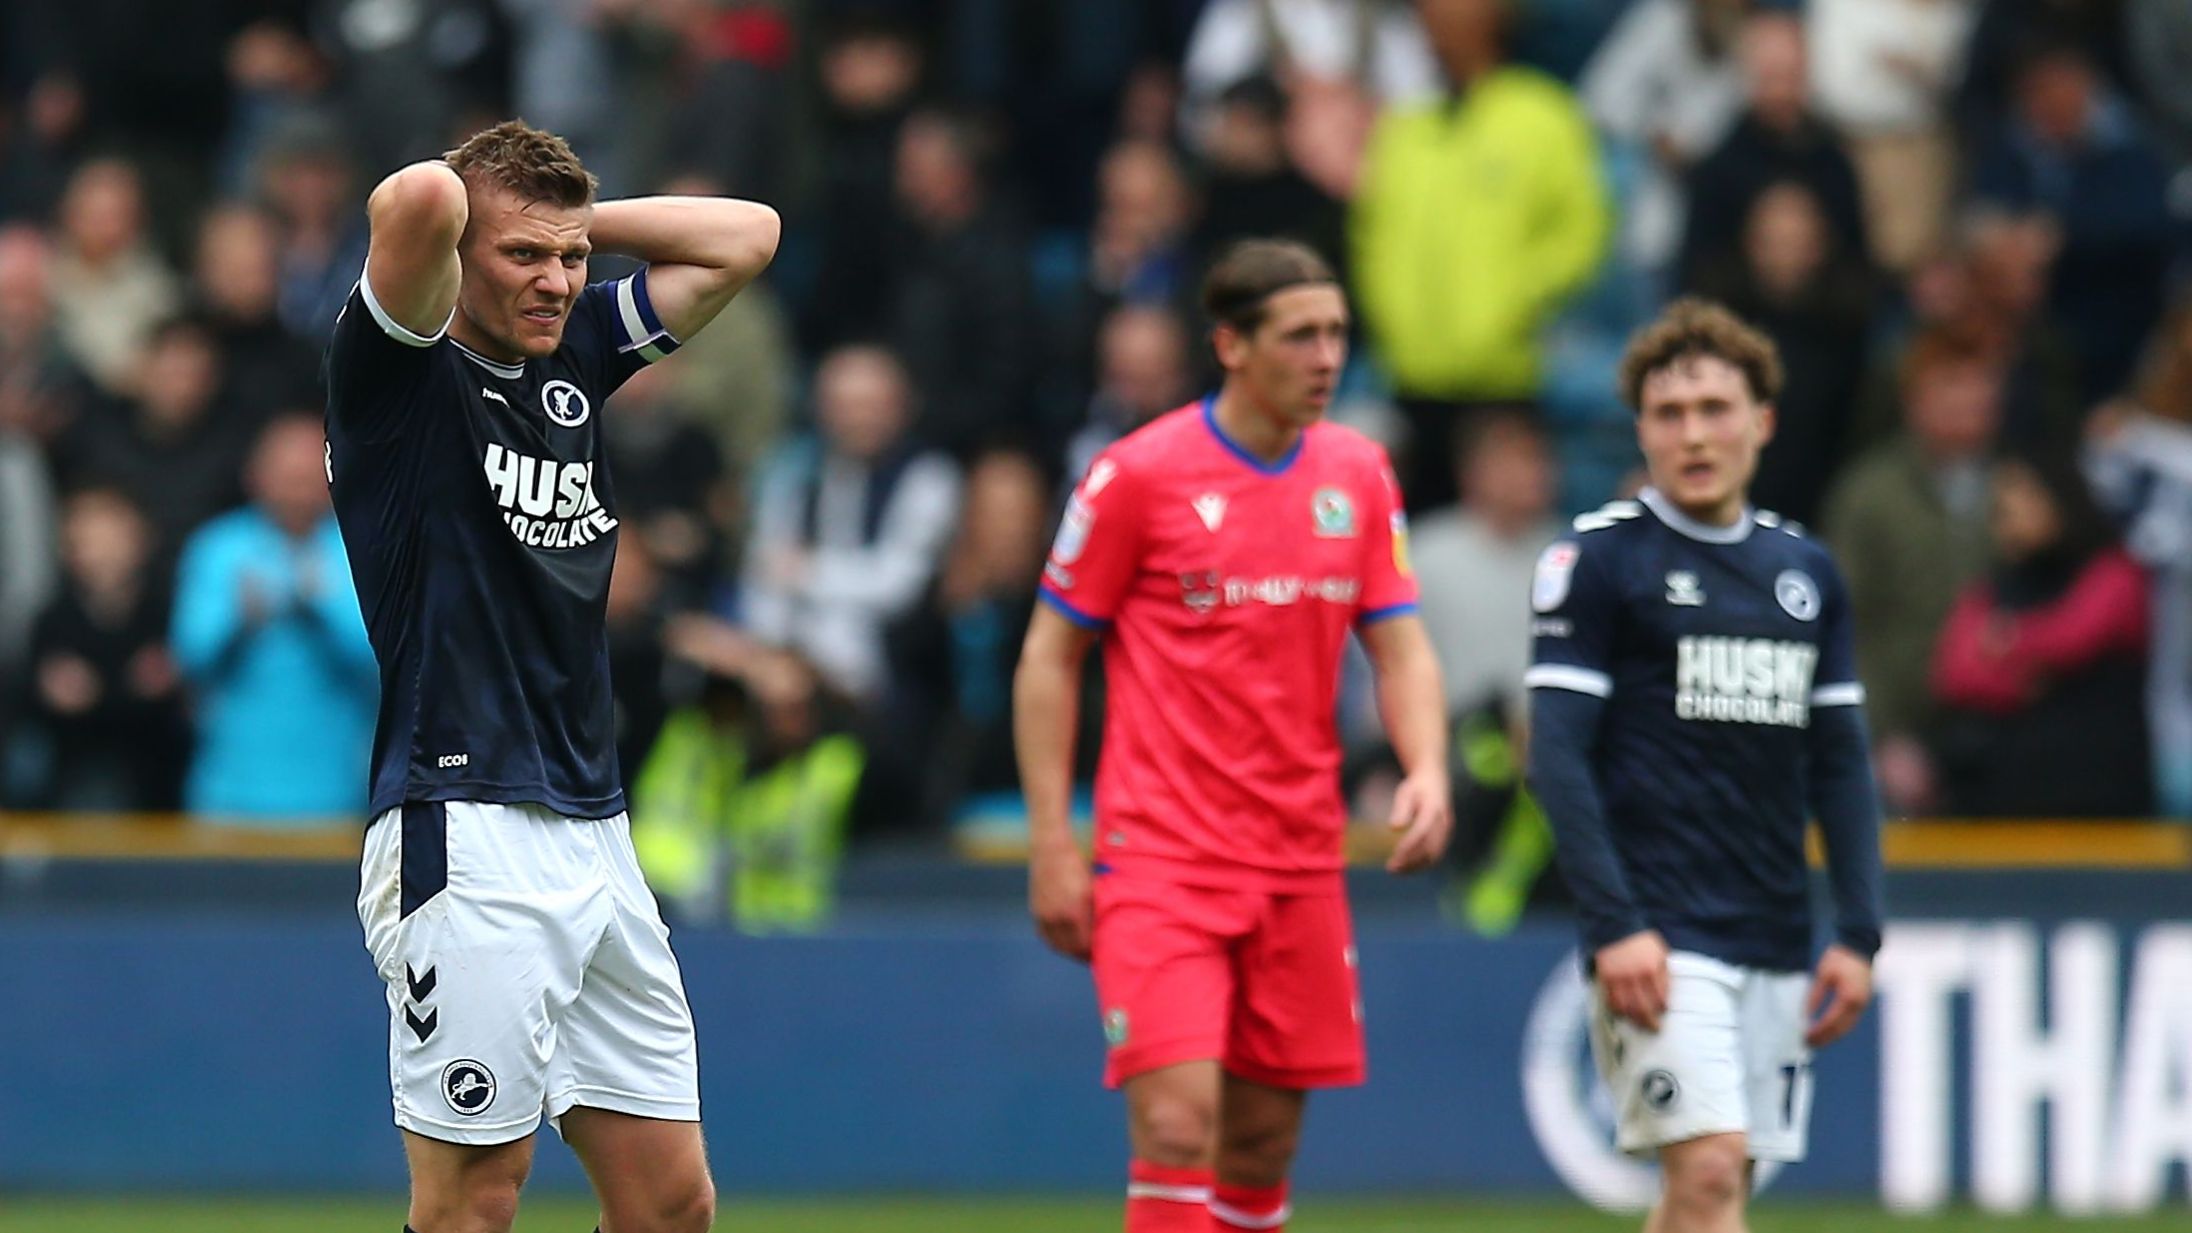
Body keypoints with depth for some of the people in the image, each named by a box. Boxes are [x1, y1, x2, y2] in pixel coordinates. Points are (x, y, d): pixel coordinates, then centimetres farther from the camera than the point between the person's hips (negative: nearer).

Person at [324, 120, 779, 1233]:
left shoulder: (574, 357, 15)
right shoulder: (401, 370, -5)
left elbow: (746, 234, 22)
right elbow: (420, 200, -24)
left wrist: (569, 222, 12)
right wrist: (441, 206, 0)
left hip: (597, 837, 8)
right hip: (466, 838, -8)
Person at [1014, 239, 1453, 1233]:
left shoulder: (1357, 475, 8)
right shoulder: (1138, 474, -7)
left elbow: (1400, 649, 10)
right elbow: (1049, 657, -1)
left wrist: (1426, 771, -10)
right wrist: (1052, 844, -6)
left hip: (1301, 865, 5)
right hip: (1163, 859, -5)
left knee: (1264, 1151, 7)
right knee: (1177, 1126, -17)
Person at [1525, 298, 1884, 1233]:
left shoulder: (1805, 571, 14)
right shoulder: (1597, 559, -2)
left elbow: (1840, 766, 17)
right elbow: (1557, 755, -7)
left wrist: (1858, 933, 8)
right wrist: (1613, 926, -16)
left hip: (1775, 938, 6)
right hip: (1659, 936, -6)